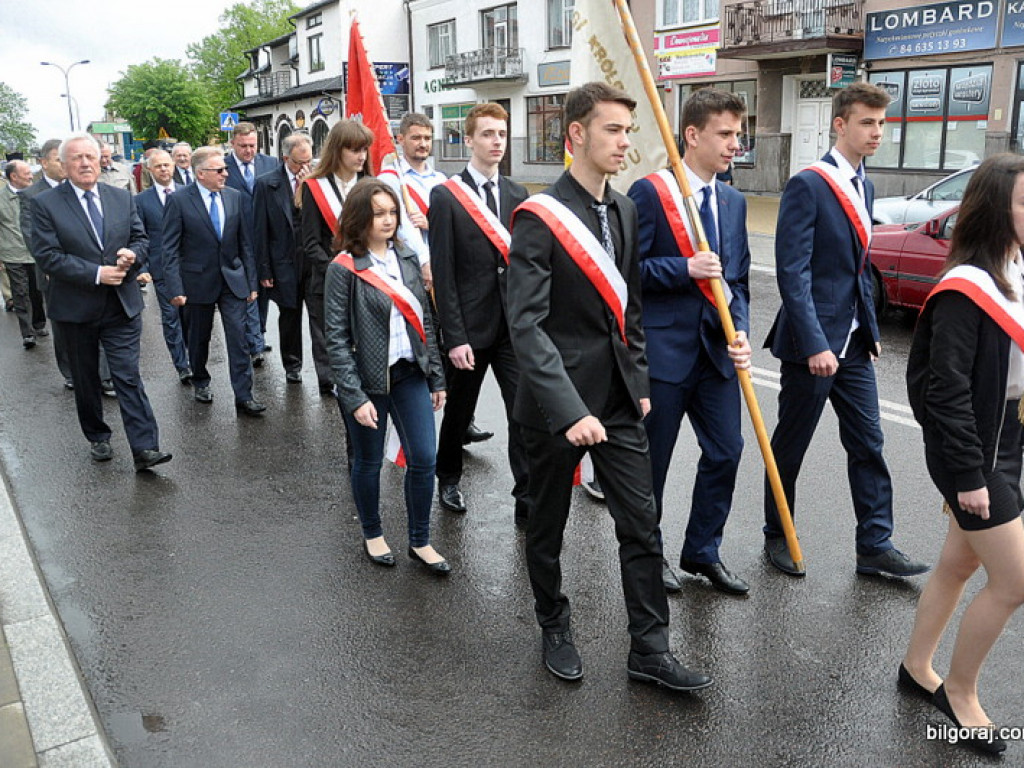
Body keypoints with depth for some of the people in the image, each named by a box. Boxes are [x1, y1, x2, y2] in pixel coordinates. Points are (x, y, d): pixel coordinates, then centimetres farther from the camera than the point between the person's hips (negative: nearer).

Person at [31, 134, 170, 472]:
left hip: (122, 304, 1)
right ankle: (97, 438, 31)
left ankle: (145, 449, -6)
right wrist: (96, 274, -19)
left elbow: (140, 239, 10)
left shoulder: (123, 197, 5)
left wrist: (131, 255, -13)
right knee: (86, 379, 14)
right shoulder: (46, 204, -5)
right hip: (76, 308, -1)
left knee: (128, 377, -4)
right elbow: (48, 256, -12)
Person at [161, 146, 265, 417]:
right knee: (199, 337, 14)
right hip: (198, 281, -2)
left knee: (238, 336, -5)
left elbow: (244, 243, 7)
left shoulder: (234, 197, 3)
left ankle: (243, 395, -1)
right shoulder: (179, 200, -8)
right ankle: (200, 382, 37)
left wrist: (251, 282, 5)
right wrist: (175, 288, -15)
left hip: (233, 279, 2)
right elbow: (170, 249, -9)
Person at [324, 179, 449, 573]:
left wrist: (436, 376, 9)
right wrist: (355, 397, -17)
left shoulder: (407, 258, 5)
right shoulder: (343, 268, -10)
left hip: (410, 374, 4)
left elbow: (424, 320, 10)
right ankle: (372, 534, 34)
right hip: (368, 379, -4)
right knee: (369, 462, 12)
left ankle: (420, 541, 21)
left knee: (423, 459, 3)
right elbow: (337, 338, -12)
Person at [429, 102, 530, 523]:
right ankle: (449, 480, 38)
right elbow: (443, 273, -9)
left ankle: (528, 502, 5)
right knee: (459, 411, 14)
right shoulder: (446, 196, -5)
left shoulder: (518, 195, 8)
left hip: (515, 325, 3)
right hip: (471, 328, -3)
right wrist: (455, 337, -13)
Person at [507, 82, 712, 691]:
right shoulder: (540, 217, -14)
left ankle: (650, 649, 20)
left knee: (643, 523, 6)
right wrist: (568, 409, -28)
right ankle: (555, 627, 36)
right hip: (556, 399, -5)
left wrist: (639, 381, 9)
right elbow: (527, 325, -21)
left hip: (618, 396, 6)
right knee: (548, 524, 13)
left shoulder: (624, 210, 8)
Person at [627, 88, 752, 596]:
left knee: (725, 452, 9)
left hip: (717, 348, 6)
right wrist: (686, 269, -20)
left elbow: (737, 278, 14)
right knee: (651, 460, 6)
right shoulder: (650, 192, -9)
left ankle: (702, 553, 28)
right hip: (663, 347, -6)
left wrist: (740, 331, -2)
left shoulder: (733, 202, 12)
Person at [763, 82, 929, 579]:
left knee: (867, 444, 9)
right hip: (814, 343, -8)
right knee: (790, 445, 7)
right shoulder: (807, 186, -13)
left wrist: (870, 329, 15)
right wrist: (814, 344, -24)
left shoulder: (863, 187, 14)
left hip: (853, 342, 8)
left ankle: (875, 546, 19)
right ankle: (777, 538, 23)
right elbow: (792, 272, -19)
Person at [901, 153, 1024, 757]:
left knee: (958, 565, 18)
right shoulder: (965, 290, -20)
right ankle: (960, 691, 20)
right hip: (970, 455, -8)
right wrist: (967, 475, -19)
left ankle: (917, 669, 34)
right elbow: (947, 389, -21)